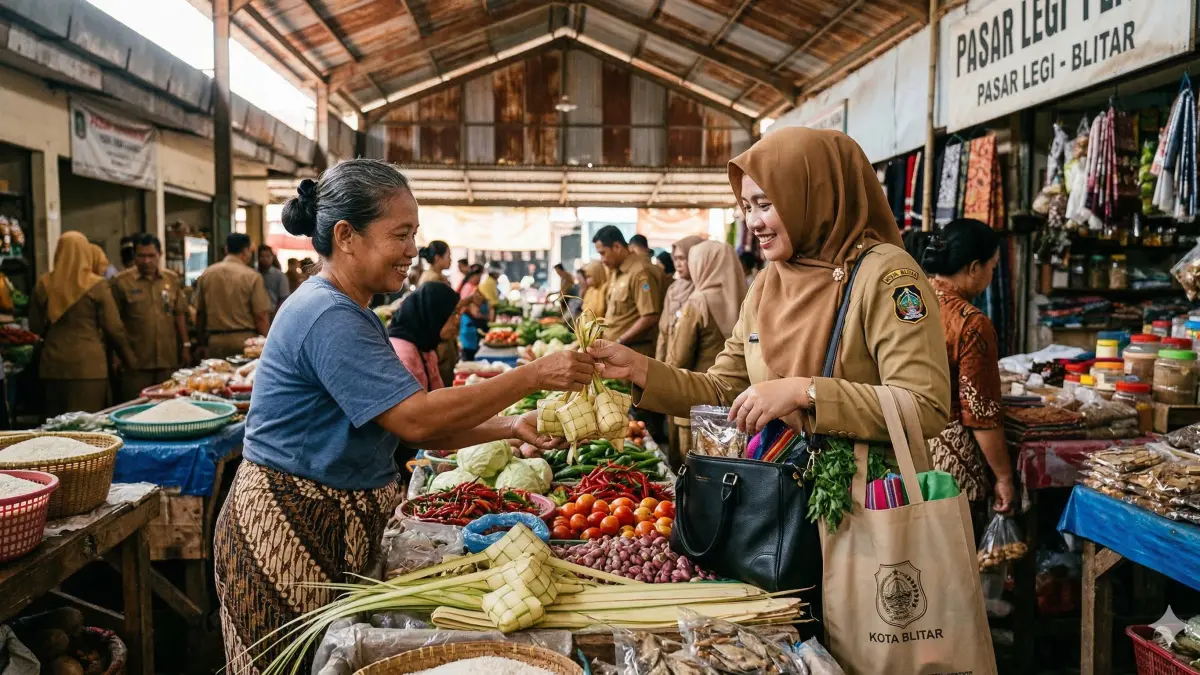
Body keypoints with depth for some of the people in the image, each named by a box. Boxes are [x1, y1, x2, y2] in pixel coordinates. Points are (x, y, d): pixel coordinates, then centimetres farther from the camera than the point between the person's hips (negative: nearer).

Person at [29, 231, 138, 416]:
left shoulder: (43, 284, 4)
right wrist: (130, 360, 7)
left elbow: (35, 328, 10)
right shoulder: (97, 285, -6)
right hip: (88, 364, -4)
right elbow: (114, 328, -5)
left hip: (52, 365, 4)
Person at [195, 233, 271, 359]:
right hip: (245, 339, -4)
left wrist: (203, 342, 20)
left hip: (214, 340, 4)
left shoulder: (206, 274, 5)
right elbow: (261, 316, -10)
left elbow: (199, 313, 10)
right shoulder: (252, 276, -8)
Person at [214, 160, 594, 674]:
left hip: (334, 530, 9)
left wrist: (509, 428, -3)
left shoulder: (348, 312, 10)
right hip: (288, 536, -9)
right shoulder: (327, 316, -21)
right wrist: (534, 375, -23)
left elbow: (407, 426, 7)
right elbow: (416, 419, -27)